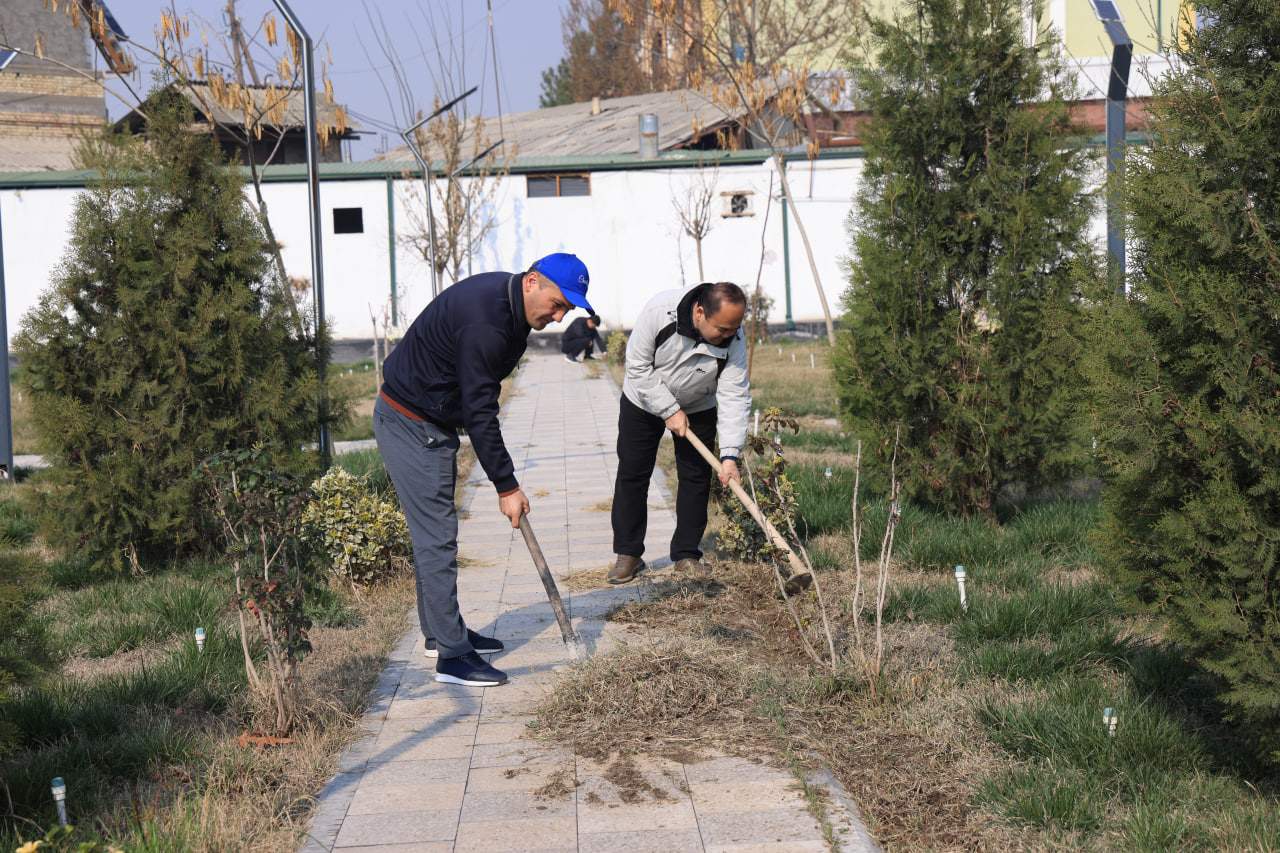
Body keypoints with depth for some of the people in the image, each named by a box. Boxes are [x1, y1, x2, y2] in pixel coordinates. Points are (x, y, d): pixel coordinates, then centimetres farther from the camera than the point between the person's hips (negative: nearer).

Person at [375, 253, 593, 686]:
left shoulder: (510, 303, 1)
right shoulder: (484, 320, -30)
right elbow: (479, 412, -28)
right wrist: (506, 486, -22)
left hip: (433, 422, 10)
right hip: (408, 423, -10)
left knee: (433, 530, 17)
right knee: (436, 535, -10)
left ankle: (440, 631, 29)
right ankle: (451, 655, -7)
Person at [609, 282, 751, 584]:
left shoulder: (733, 341, -29)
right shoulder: (660, 310, -35)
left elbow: (734, 398, -28)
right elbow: (638, 367, -25)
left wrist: (729, 455, -36)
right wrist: (669, 411, -26)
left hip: (697, 409, 1)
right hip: (643, 401, -1)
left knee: (696, 477, -1)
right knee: (632, 474, 2)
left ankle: (687, 555, 11)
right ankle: (628, 553, 13)